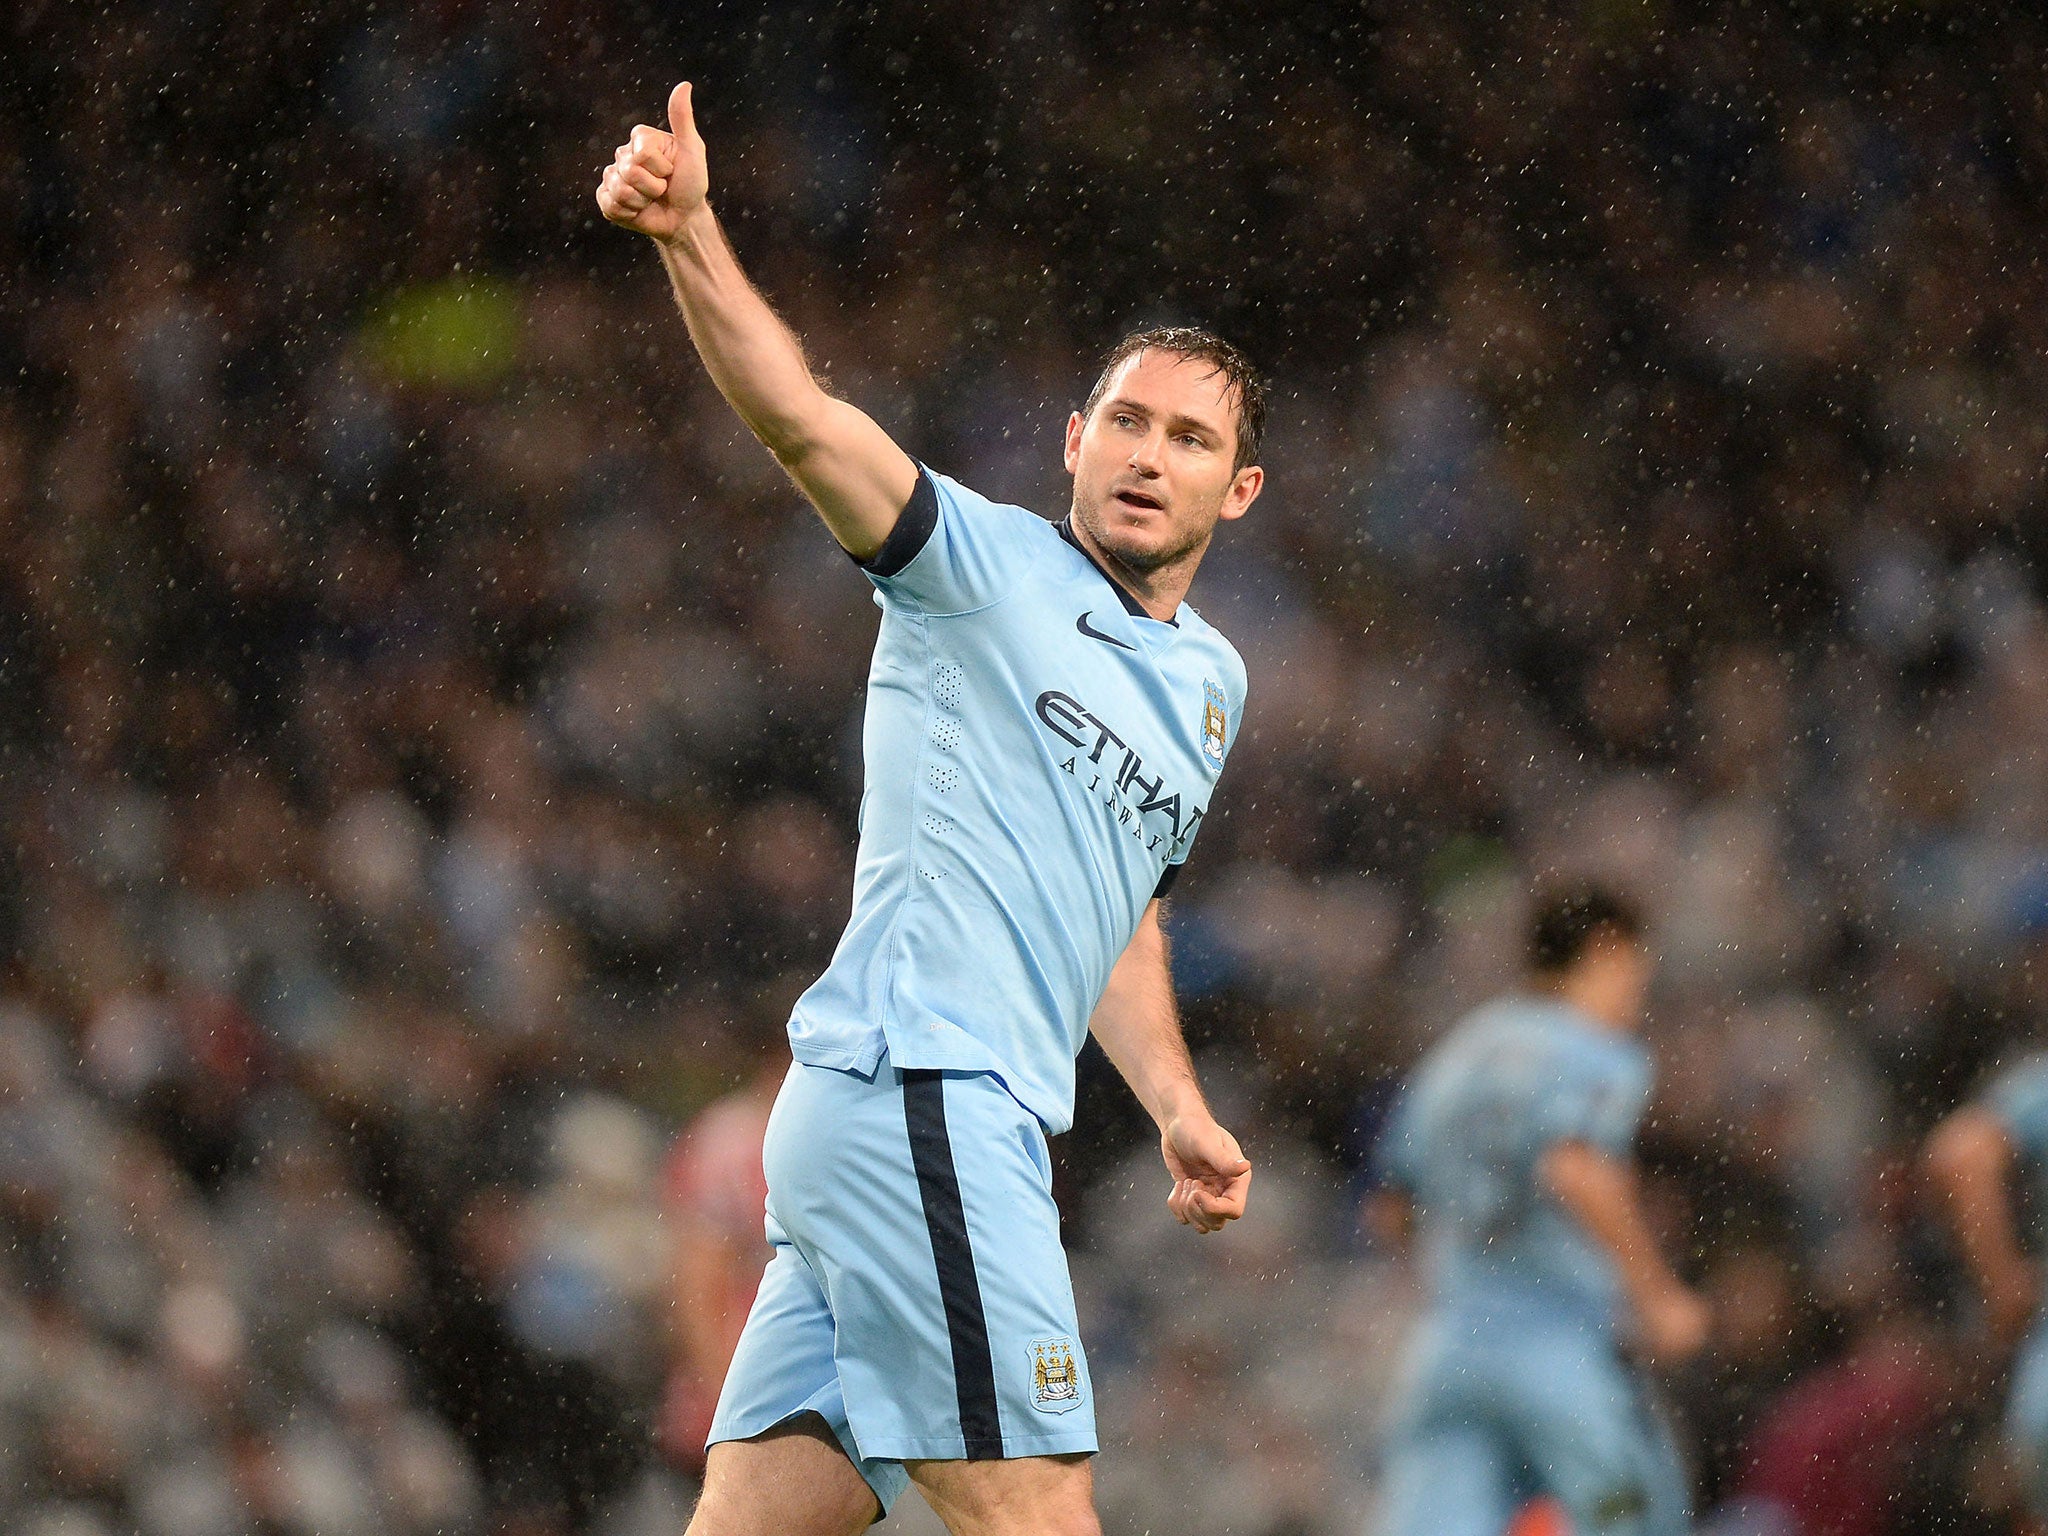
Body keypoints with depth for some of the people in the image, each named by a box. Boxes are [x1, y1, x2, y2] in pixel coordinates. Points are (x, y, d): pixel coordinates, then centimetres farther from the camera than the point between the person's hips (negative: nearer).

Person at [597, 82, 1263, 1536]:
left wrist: (1181, 1112, 21)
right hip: (913, 1093, -8)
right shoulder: (985, 562, 1)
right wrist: (690, 234, -31)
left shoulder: (1210, 680, 23)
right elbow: (800, 414, -15)